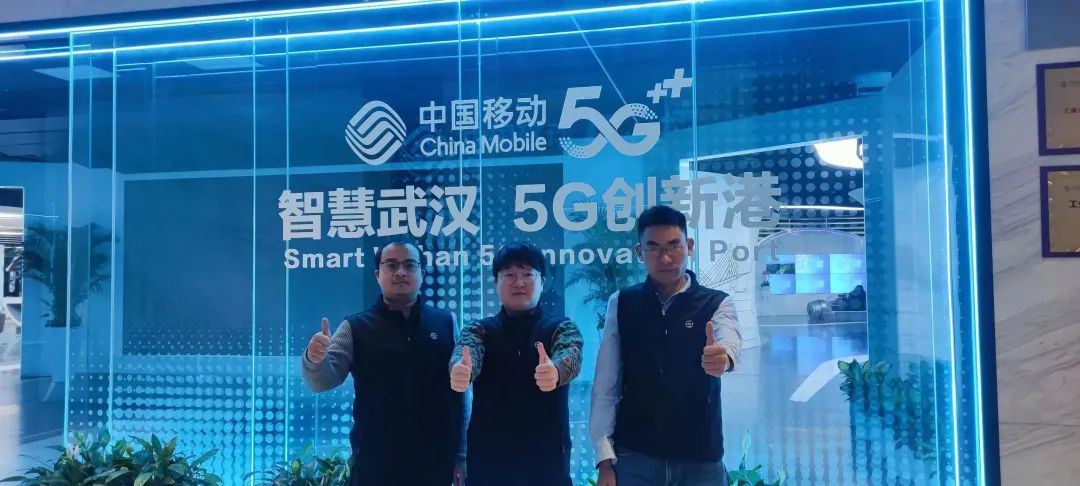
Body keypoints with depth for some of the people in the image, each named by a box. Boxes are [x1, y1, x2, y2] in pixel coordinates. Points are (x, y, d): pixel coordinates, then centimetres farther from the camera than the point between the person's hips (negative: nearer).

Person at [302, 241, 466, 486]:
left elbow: (458, 393, 5)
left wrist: (460, 455, 4)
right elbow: (323, 381, -8)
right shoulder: (356, 328, 1)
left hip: (435, 464, 2)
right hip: (375, 466, -1)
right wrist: (315, 359, -31)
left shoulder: (445, 323, 4)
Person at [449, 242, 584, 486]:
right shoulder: (479, 330, 7)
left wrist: (555, 370, -40)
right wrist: (460, 370, -38)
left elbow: (571, 357, -17)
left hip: (547, 460, 0)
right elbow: (465, 354, -14)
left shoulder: (561, 328, 4)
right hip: (488, 460, 1)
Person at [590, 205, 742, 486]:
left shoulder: (717, 304, 0)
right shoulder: (621, 305, 1)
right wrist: (605, 459, -5)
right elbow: (605, 385, 0)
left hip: (701, 461, 0)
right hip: (634, 459, 1)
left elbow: (729, 341, -22)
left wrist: (722, 355, -45)